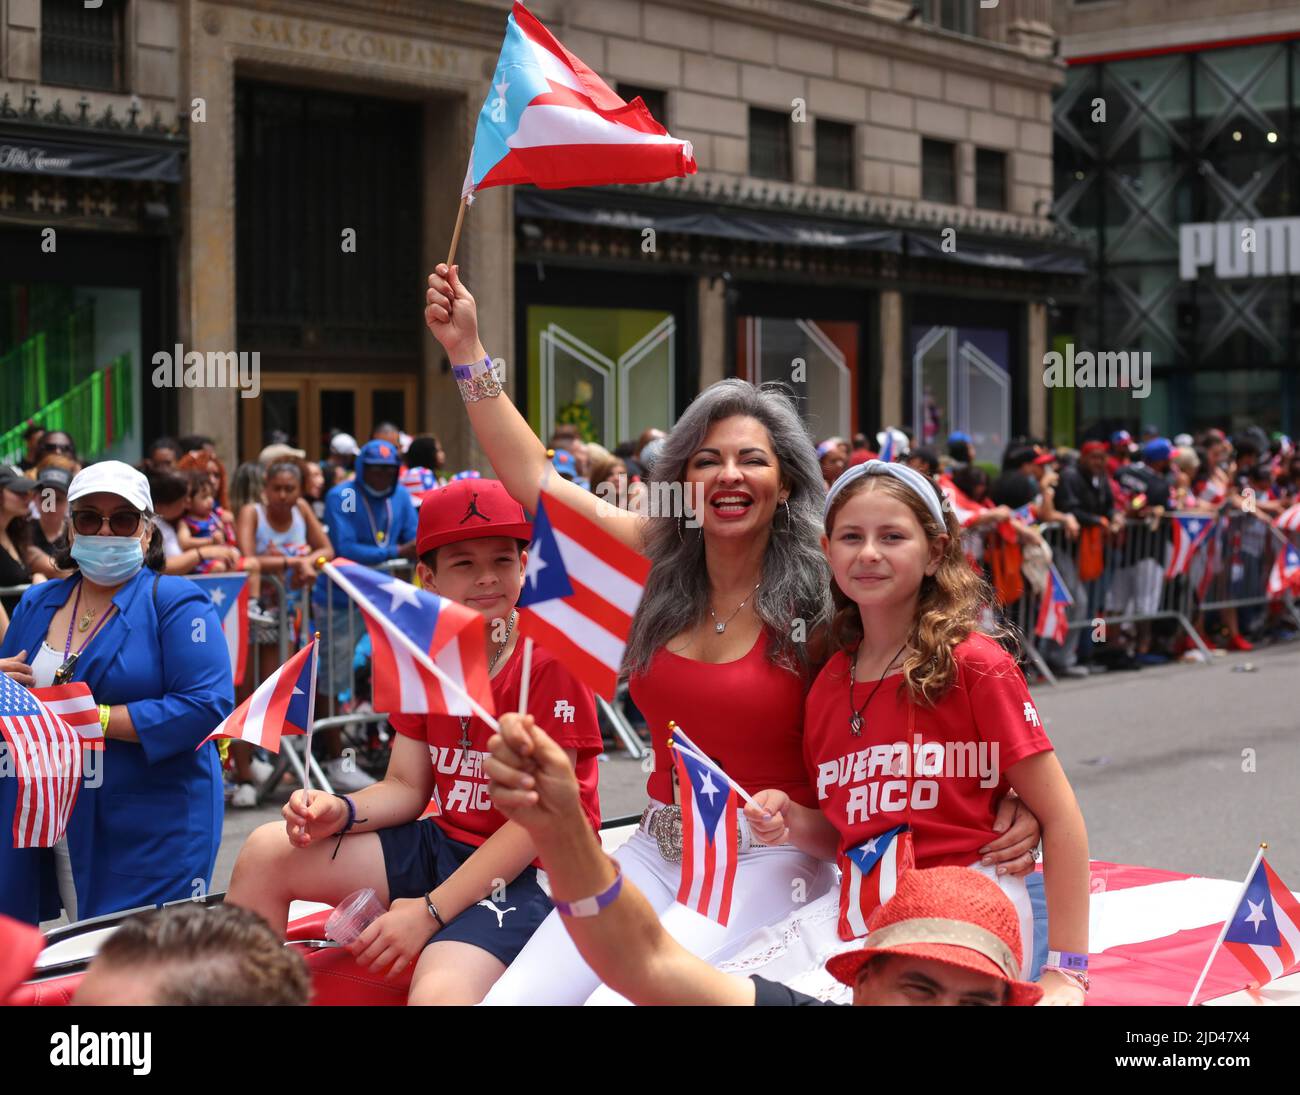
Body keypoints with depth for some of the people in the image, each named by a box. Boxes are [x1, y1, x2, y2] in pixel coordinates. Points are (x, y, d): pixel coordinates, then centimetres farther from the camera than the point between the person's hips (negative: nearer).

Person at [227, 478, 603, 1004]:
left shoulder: (550, 660, -16)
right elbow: (405, 787, 7)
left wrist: (431, 910, -22)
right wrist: (340, 812, -17)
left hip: (529, 868, -8)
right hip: (444, 842, 8)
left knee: (439, 991, -37)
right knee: (266, 852, 1)